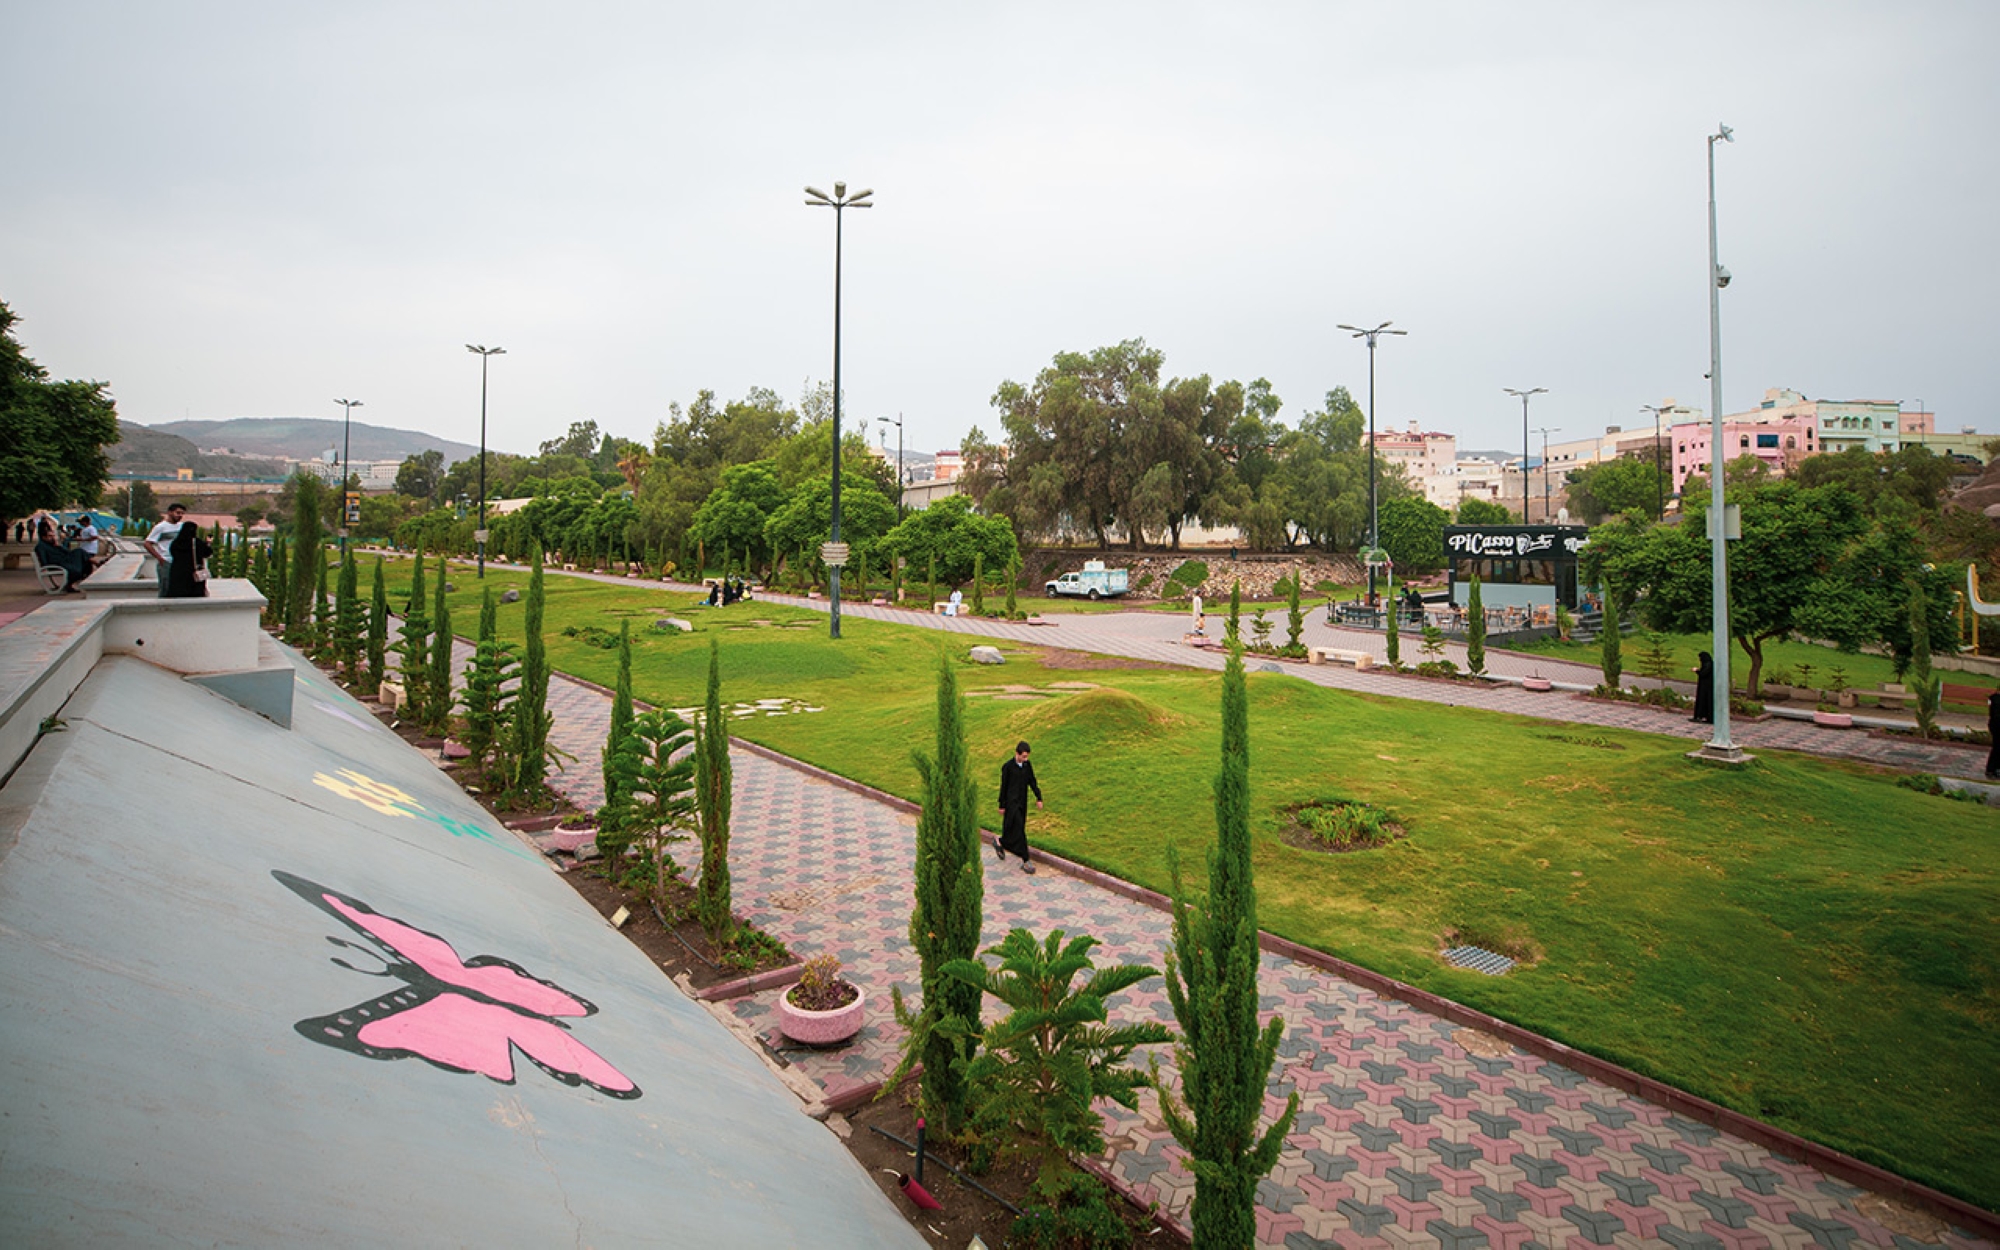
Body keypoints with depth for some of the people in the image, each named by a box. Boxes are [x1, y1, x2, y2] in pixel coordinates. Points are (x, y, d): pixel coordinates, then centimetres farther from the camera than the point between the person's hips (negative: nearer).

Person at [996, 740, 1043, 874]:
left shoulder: (1028, 765, 2)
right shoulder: (1007, 767, -13)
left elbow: (1032, 782, 11)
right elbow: (1003, 787, -7)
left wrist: (1039, 798, 5)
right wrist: (1002, 806, -3)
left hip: (1022, 802, 6)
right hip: (1012, 803, -6)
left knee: (1019, 828, 15)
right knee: (1019, 830, -7)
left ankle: (1001, 844, 39)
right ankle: (1025, 861, -2)